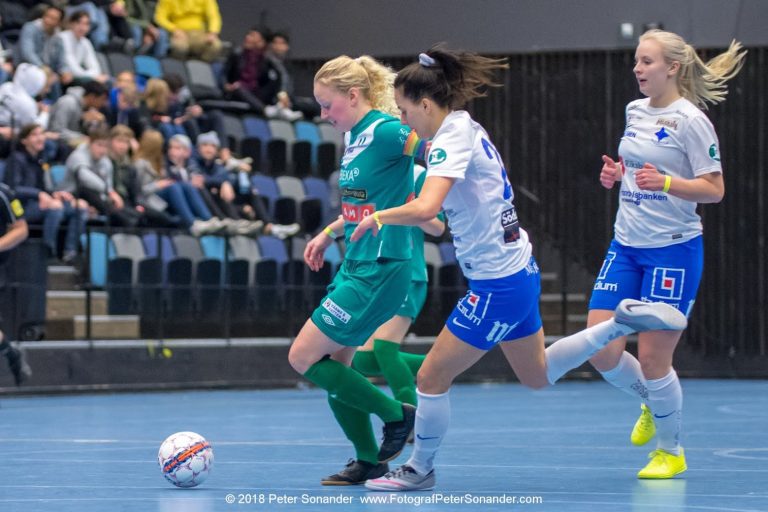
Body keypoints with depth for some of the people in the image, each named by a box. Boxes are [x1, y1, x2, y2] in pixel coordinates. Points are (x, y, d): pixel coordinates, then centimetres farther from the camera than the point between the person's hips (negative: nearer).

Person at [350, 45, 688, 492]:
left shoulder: (451, 139, -20)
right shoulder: (466, 128, 8)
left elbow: (425, 208, -36)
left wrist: (378, 216, -20)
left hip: (499, 285, -10)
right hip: (519, 271, 10)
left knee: (432, 376, 2)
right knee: (537, 375, 25)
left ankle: (420, 469, 16)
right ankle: (624, 322, 20)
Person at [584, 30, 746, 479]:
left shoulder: (690, 120, -12)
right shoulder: (635, 111, 9)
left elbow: (714, 189, -12)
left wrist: (665, 182, -27)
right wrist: (618, 172, 4)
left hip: (673, 249, -7)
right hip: (626, 245, 7)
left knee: (653, 358, -2)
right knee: (601, 350, -2)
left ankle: (671, 451, 19)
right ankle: (650, 402, 29)